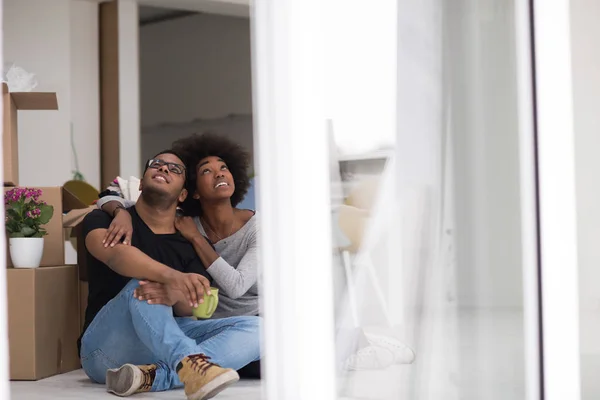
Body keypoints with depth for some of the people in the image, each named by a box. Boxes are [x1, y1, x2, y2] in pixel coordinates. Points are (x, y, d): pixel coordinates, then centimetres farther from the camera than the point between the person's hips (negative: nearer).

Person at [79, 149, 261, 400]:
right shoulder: (104, 219, 3)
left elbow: (195, 306, -6)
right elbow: (114, 253, -23)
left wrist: (177, 295, -33)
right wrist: (172, 276, -42)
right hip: (107, 349, -3)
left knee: (255, 328, -17)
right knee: (140, 282, -30)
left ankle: (153, 376, -36)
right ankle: (189, 362, -56)